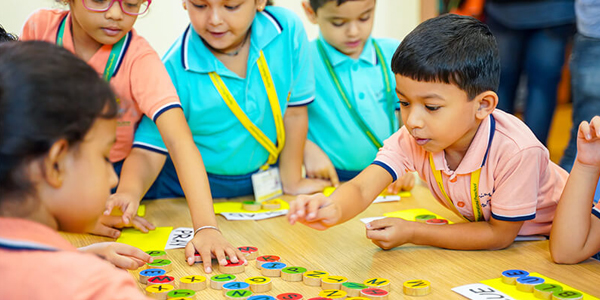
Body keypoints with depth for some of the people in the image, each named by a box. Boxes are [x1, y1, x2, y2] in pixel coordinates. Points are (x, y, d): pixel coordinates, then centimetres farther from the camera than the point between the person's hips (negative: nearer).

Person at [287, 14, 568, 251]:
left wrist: (412, 233, -28)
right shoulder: (411, 139, -22)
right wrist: (333, 210, -59)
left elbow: (500, 234, -25)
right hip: (479, 224, 3)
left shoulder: (516, 150, -36)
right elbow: (361, 188, -34)